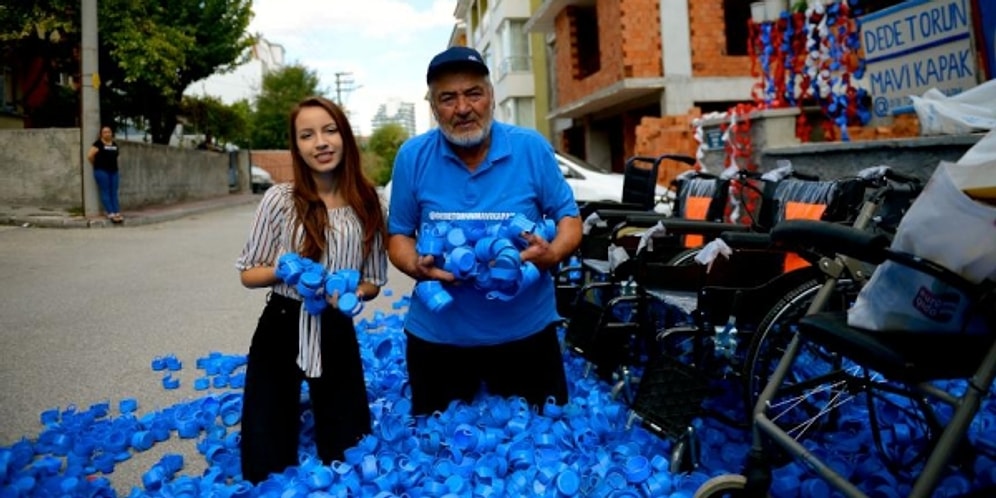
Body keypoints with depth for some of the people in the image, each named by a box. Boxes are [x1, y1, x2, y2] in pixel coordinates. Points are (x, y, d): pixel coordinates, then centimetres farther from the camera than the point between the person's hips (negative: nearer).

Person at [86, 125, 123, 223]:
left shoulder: (115, 144, 12)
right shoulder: (98, 144, -5)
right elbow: (89, 155, -10)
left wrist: (113, 165, 10)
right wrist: (97, 164, 1)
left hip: (113, 171, 6)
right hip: (101, 171, -6)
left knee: (114, 193, 3)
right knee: (105, 192, -5)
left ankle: (117, 213, 1)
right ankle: (110, 213, -9)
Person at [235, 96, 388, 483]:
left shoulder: (366, 205, -1)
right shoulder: (280, 199, -7)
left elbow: (374, 281, 6)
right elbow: (248, 274, 0)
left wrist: (352, 292, -15)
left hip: (336, 334, 2)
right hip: (281, 330, -1)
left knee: (348, 458, 11)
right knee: (266, 466, 5)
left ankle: (315, 406, 38)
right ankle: (294, 408, 33)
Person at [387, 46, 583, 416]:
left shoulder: (532, 148, -6)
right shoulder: (412, 156, -4)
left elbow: (568, 217, 2)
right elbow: (399, 235, 4)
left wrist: (552, 253, -20)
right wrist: (416, 267, -18)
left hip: (526, 330, 0)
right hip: (437, 335, 1)